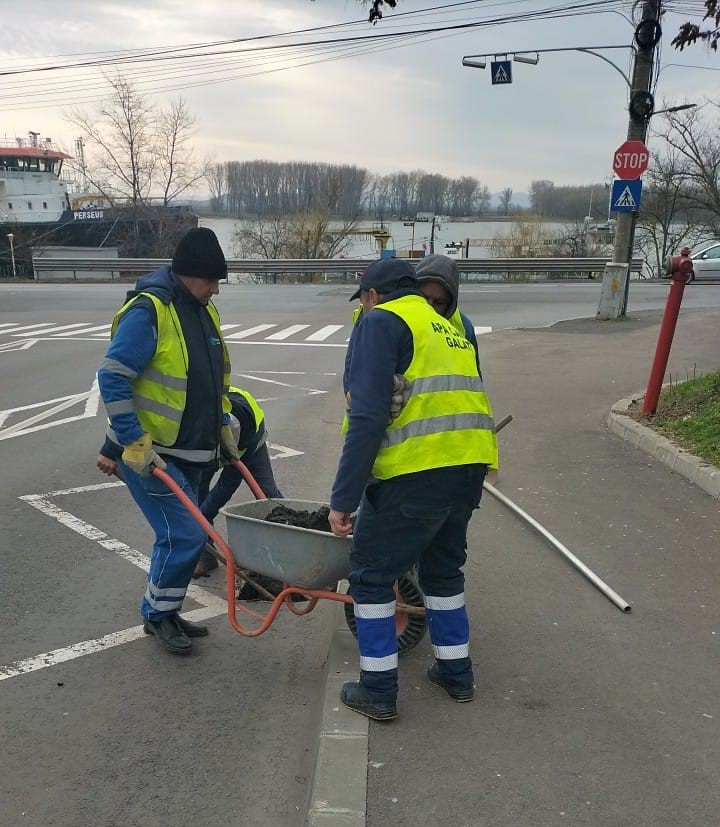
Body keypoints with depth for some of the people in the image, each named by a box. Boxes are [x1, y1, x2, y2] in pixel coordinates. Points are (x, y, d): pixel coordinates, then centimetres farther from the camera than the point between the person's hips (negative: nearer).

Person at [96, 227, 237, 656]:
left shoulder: (205, 311, 9)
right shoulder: (148, 312, -18)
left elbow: (216, 380, 21)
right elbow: (112, 378, -20)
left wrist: (223, 428, 16)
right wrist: (135, 442, -22)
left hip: (189, 451, 8)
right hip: (149, 452, -8)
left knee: (181, 535, 14)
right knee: (185, 535, -9)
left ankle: (164, 612, 31)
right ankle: (158, 614, 14)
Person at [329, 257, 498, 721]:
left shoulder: (381, 322, -1)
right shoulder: (450, 331, 24)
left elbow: (368, 418, -13)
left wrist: (343, 499, -12)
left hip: (414, 471, -8)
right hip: (470, 466, 8)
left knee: (373, 576, 10)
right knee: (444, 569, 26)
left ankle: (378, 691, 18)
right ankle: (456, 673, 37)